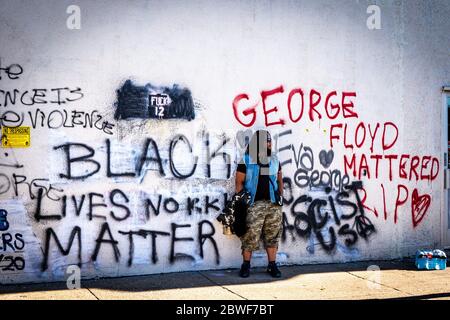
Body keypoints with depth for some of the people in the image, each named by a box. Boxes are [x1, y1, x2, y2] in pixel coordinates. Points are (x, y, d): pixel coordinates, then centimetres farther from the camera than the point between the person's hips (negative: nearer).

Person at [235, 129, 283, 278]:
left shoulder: (274, 160, 13)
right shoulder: (246, 161, -1)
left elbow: (279, 180, 20)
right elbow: (239, 183, 0)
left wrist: (280, 196, 10)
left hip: (273, 204, 4)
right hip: (254, 204, -4)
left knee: (272, 236, 7)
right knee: (250, 235, -4)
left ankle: (272, 265, 16)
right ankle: (246, 265, 9)